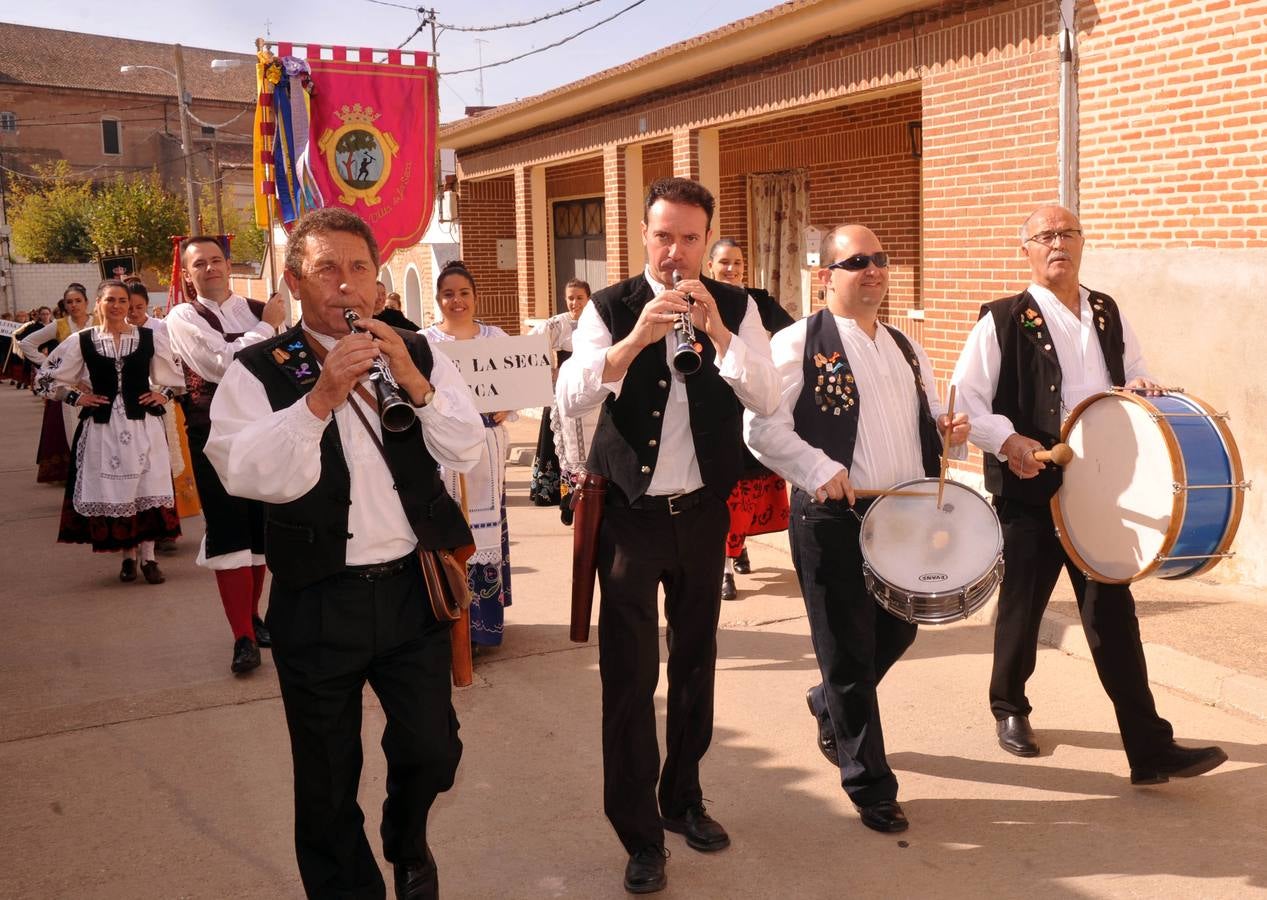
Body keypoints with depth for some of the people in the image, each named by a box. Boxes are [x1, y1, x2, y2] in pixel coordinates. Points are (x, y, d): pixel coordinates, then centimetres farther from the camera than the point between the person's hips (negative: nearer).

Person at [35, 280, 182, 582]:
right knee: (113, 490, 4)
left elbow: (179, 369, 15)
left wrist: (164, 393, 2)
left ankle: (147, 556, 6)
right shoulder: (82, 341, 2)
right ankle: (128, 555, 17)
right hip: (102, 427, 1)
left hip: (143, 424, 0)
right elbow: (46, 376, 10)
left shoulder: (149, 338, 2)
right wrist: (75, 398, 0)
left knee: (146, 488, -2)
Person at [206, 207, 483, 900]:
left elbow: (466, 452, -2)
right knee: (327, 779, 11)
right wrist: (321, 396, -28)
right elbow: (249, 473, -17)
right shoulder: (257, 371, -5)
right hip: (317, 603, -2)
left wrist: (413, 381, -17)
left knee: (432, 750, 9)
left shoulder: (417, 354, 5)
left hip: (412, 587, 2)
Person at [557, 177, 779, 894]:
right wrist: (636, 337, -32)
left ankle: (684, 797, 35)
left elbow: (767, 398, -11)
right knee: (630, 674, 0)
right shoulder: (611, 308, -5)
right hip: (630, 510, -2)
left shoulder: (735, 306, 0)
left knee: (696, 661, 16)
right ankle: (640, 832, 14)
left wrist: (716, 328, -23)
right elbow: (570, 398, -18)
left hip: (703, 508, 3)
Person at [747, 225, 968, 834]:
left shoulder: (906, 348, 15)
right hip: (833, 519, -6)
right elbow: (762, 426, -13)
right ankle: (871, 787, 18)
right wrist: (819, 470, -22)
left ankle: (828, 705, 47)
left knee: (898, 633, 17)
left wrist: (949, 430, 1)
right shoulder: (799, 342, -7)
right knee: (849, 655, 3)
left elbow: (928, 419, 23)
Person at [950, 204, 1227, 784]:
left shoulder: (1108, 313, 10)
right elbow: (964, 401, -9)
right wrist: (1009, 441, -23)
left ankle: (1151, 750, 4)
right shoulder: (1004, 321, -6)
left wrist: (1143, 389, -2)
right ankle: (1010, 710, 35)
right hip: (1031, 493, -3)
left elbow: (1137, 376, 21)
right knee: (1022, 607, 11)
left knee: (1113, 615, 2)